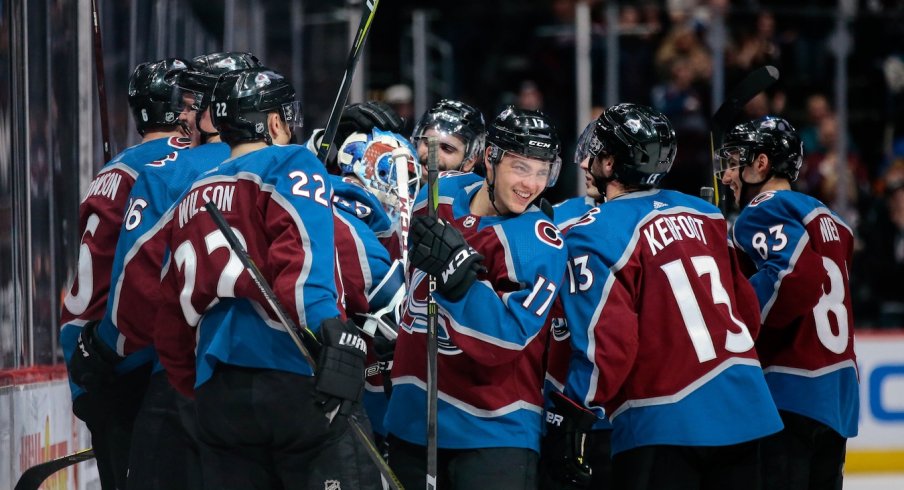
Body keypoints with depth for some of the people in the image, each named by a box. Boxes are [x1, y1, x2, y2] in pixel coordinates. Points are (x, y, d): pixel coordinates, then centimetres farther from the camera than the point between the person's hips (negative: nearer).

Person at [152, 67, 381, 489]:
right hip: (295, 380, -7)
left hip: (218, 398, 7)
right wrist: (333, 331, -28)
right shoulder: (292, 166, 3)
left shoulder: (190, 200, 23)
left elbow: (173, 317, 24)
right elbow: (301, 254, -17)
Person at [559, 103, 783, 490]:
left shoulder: (597, 234, -9)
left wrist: (576, 411, -9)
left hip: (663, 427, -7)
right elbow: (746, 308, 16)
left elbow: (608, 338, -16)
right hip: (743, 412, 7)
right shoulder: (705, 215, 11)